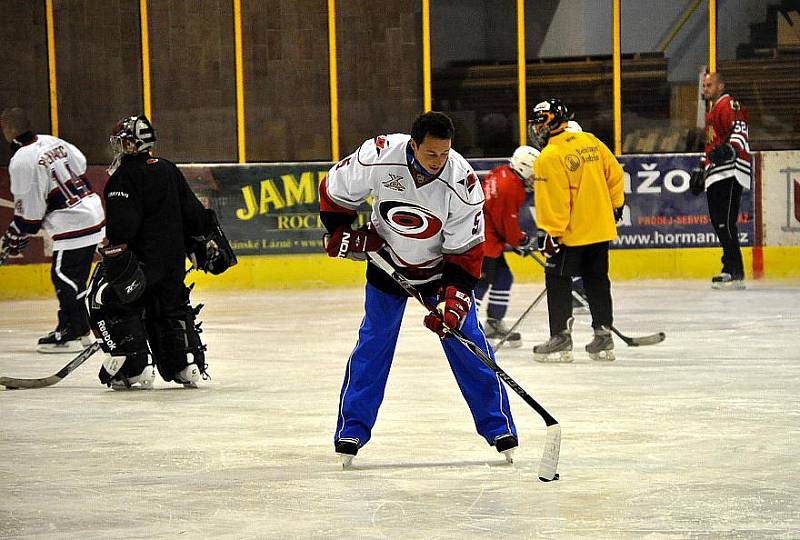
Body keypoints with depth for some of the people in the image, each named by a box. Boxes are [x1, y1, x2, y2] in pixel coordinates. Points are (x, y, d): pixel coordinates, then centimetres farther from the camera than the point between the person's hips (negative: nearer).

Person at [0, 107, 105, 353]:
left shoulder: (22, 161, -17)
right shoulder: (51, 142, 9)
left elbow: (29, 210, -15)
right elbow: (81, 165, 19)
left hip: (72, 224, -9)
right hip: (94, 215, 9)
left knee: (63, 275, -3)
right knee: (75, 276, 15)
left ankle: (70, 334, -2)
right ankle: (81, 331, 20)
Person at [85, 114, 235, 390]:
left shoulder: (125, 177, -11)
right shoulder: (169, 170, 13)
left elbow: (122, 223, -21)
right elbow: (193, 212, 17)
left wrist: (113, 254, -23)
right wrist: (209, 242, 24)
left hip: (141, 259, -8)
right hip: (174, 258, 8)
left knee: (106, 303, 0)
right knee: (172, 309, 20)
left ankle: (133, 367, -8)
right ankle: (187, 366, 18)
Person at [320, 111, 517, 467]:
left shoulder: (462, 182, -28)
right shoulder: (379, 157, -29)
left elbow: (466, 251, -21)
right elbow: (334, 190, -9)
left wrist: (453, 299, -29)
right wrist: (342, 233, -8)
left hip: (440, 266, 0)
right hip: (387, 261, 0)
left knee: (466, 342, -3)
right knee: (373, 343, -1)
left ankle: (498, 427, 6)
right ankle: (351, 430, 7)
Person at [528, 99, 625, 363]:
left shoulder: (549, 158, -17)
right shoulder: (590, 141, 4)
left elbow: (553, 202, -20)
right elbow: (615, 173, 11)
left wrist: (549, 234, -14)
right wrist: (615, 204, 23)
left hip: (571, 232, -7)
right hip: (601, 228, 7)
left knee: (558, 280, 2)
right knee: (596, 280, 14)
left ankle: (561, 338, -1)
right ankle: (603, 337, 17)